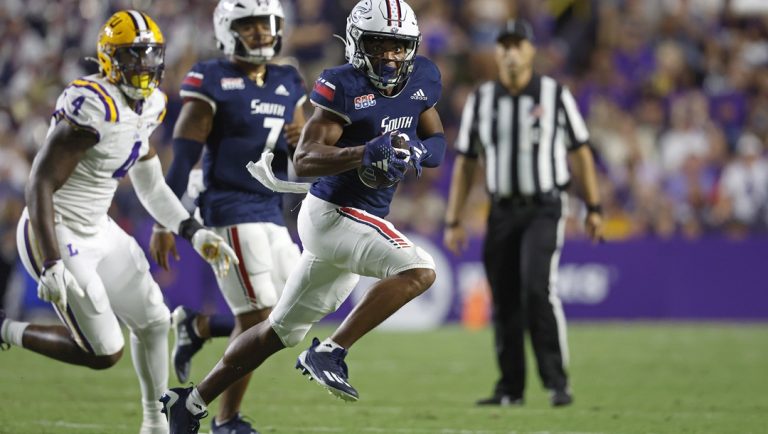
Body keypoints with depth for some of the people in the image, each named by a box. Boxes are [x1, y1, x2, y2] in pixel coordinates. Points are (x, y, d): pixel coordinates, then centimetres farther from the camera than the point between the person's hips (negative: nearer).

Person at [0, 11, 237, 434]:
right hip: (55, 236, -9)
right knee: (105, 353, -7)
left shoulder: (147, 106, 4)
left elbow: (151, 188, 16)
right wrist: (52, 265, -31)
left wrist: (196, 234, 6)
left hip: (96, 231, 9)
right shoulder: (93, 108, -25)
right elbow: (40, 186, -26)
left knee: (153, 321, 13)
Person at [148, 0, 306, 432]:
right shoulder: (211, 82, -7)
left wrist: (302, 142, -6)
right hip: (230, 211, -7)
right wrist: (164, 225, -13)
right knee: (257, 317, -10)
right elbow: (183, 159, -10)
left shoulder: (288, 84, 12)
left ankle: (196, 325, 26)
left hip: (272, 215, 7)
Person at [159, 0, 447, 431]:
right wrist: (365, 154, -37)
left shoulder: (421, 79, 4)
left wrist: (417, 151, -10)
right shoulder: (345, 87, -17)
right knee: (419, 271, -26)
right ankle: (330, 354, -20)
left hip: (361, 222, 8)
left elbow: (437, 143, 13)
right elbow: (304, 160, -23)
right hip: (332, 214, -8)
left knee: (283, 329, 14)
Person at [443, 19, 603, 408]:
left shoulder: (555, 95, 0)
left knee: (538, 289, -19)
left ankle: (557, 382, -15)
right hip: (502, 211, 3)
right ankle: (510, 388, 13)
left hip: (544, 209, -3)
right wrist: (453, 221, 6)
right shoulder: (480, 100, 6)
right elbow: (465, 163, 10)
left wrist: (593, 208, 3)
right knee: (504, 300, 4)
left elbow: (581, 152, 5)